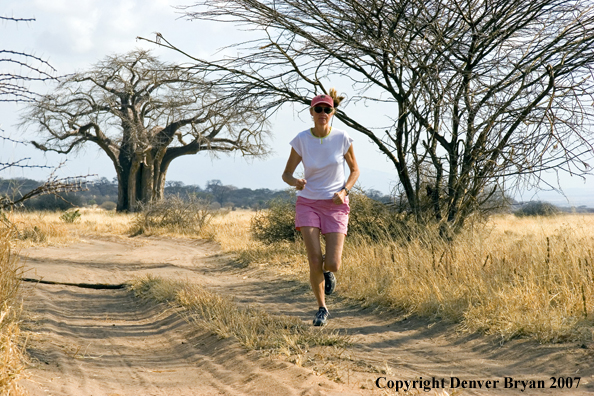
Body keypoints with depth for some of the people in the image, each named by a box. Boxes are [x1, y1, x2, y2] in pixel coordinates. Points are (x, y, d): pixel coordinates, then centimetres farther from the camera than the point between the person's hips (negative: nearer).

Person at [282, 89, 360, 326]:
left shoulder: (342, 139, -7)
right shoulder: (301, 140, -6)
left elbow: (355, 170, 7)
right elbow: (286, 174, 1)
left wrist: (344, 191, -11)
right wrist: (295, 182, -23)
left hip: (335, 205, 0)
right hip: (308, 202, 0)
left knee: (332, 264, -11)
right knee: (314, 260, -12)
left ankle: (328, 272, 29)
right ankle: (321, 308, 10)